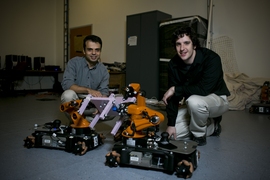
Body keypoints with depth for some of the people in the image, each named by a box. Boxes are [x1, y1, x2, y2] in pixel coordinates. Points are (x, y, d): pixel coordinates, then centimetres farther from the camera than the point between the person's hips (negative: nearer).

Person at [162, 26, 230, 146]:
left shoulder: (211, 58, -26)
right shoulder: (173, 64, -11)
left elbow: (203, 89, -36)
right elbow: (172, 95, -10)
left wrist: (175, 89, -27)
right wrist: (171, 124, -13)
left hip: (217, 99, -5)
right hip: (191, 103, 6)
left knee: (194, 101, -39)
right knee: (175, 133, -7)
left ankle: (198, 136, -8)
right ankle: (212, 126, 15)